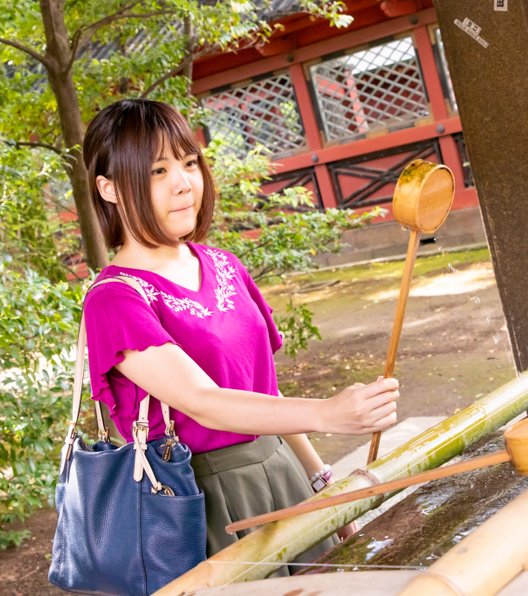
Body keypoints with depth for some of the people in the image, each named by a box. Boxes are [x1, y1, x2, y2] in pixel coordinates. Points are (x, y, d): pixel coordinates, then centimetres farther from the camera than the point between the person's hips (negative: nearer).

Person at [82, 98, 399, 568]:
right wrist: (325, 414, -40)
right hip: (206, 501, -6)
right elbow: (204, 404, -28)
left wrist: (320, 477, 12)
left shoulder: (224, 267, 6)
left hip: (284, 469, 7)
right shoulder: (115, 301, -16)